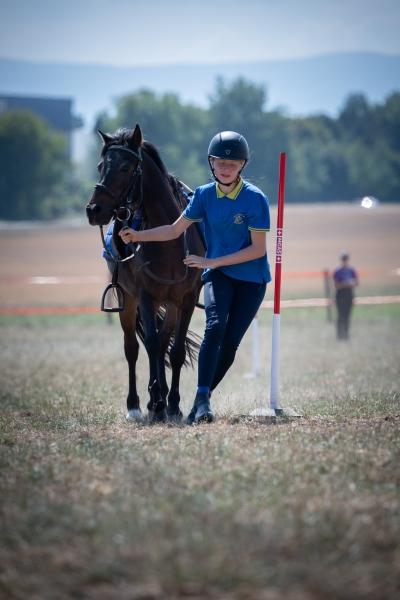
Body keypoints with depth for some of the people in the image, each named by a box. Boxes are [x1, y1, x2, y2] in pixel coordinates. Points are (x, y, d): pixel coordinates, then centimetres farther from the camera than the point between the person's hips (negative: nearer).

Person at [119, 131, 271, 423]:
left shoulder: (255, 199, -13)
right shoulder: (204, 194, -1)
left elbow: (258, 249, -15)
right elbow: (175, 230, 6)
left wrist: (211, 261, -18)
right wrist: (139, 235, -10)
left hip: (251, 279, -1)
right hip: (217, 274, 1)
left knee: (230, 342, -3)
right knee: (215, 327, -23)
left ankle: (203, 397, 14)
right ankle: (203, 399, -28)